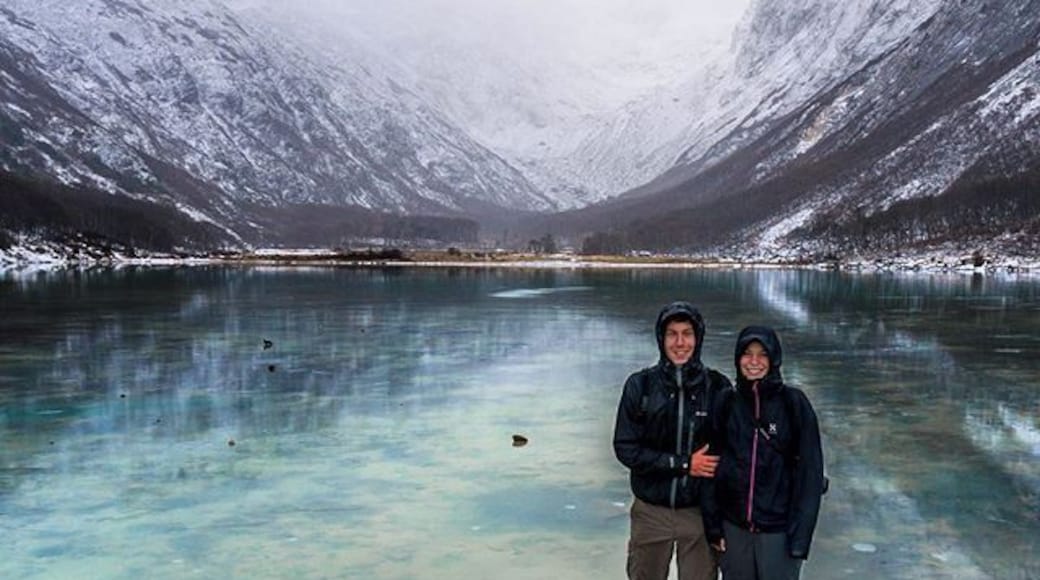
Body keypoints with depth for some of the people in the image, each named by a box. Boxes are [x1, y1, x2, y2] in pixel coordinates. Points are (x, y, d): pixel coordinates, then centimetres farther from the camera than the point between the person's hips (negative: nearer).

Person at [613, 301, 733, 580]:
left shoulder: (718, 387, -4)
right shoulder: (640, 385, -6)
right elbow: (625, 448, -8)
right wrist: (682, 463, -16)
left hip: (700, 512, 0)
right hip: (651, 512, 0)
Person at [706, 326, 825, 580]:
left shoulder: (794, 403, -6)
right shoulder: (728, 405, 2)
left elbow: (810, 471, -7)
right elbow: (714, 467, 5)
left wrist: (800, 534, -10)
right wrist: (713, 523, 3)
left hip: (778, 530, -3)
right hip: (734, 527, 3)